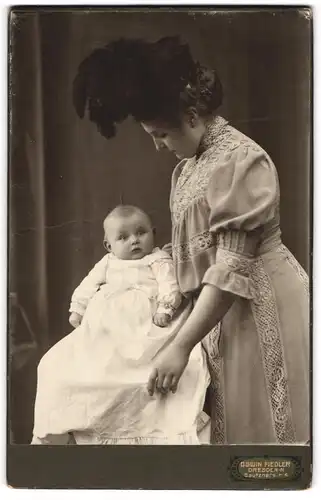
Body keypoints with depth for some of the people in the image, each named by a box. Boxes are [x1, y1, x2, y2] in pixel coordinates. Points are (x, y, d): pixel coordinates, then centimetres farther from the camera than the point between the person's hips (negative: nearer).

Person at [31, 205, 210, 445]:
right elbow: (88, 286, 21)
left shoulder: (159, 261, 8)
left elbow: (170, 286, -5)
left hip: (144, 326, -4)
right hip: (104, 326, 4)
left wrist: (164, 309, -20)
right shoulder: (107, 264, 22)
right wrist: (77, 309, 10)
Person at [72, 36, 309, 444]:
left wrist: (180, 346, -23)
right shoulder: (188, 165, 9)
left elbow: (232, 268, -24)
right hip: (221, 306, 8)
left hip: (260, 305, -8)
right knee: (230, 418, 14)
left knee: (257, 423, 3)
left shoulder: (241, 160, -19)